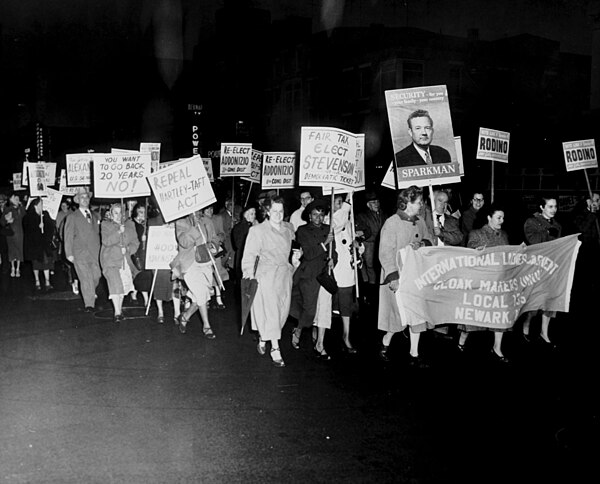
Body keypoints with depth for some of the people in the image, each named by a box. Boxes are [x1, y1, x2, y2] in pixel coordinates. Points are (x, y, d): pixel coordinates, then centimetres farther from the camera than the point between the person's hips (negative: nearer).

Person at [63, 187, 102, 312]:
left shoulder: (96, 216, 17)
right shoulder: (72, 217, 5)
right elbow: (68, 236, 2)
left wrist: (100, 250, 10)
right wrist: (69, 253, -6)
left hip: (95, 254, 4)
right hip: (80, 254, -4)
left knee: (96, 277, 2)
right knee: (86, 279, -9)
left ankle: (89, 294, 30)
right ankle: (89, 304, -6)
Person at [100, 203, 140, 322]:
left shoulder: (129, 224, 12)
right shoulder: (105, 225, 4)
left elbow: (135, 242, 9)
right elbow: (106, 241, -11)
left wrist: (127, 249, -9)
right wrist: (118, 232, -20)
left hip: (125, 259, 4)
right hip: (111, 260, -4)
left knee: (124, 283, 4)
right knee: (115, 283, -16)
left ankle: (119, 307, 25)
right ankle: (117, 312, -15)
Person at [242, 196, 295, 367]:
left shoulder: (288, 231, 14)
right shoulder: (257, 230, -2)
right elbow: (250, 254, -5)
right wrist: (249, 272, -13)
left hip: (285, 274, 6)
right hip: (267, 275, -6)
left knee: (282, 310, 8)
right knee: (270, 312, -8)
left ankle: (263, 339, 28)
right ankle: (275, 349, -4)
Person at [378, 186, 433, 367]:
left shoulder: (420, 222, 9)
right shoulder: (391, 223, -12)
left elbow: (428, 242, 24)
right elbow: (385, 253, -15)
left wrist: (423, 244, 1)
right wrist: (393, 277, -20)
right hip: (398, 277, -6)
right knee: (401, 316, -3)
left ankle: (414, 355, 16)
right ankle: (385, 343, 23)